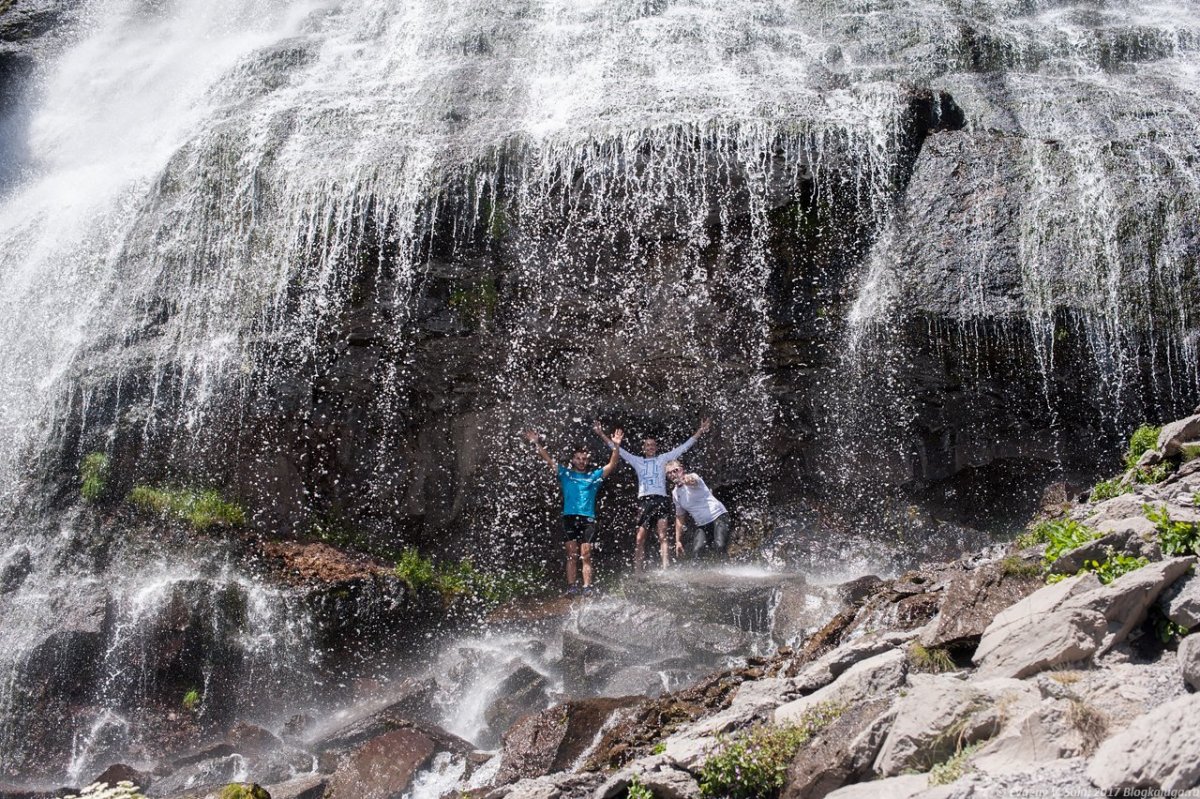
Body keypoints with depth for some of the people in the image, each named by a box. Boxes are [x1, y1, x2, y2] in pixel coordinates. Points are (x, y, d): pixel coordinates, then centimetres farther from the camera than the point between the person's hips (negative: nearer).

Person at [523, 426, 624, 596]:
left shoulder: (594, 476, 15)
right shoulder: (565, 474, 14)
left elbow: (611, 465, 8)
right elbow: (548, 460, 9)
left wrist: (616, 446, -5)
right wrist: (537, 444, -2)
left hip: (588, 519, 0)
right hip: (569, 518, 0)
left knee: (586, 555, -3)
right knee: (571, 555, -2)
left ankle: (587, 587, -7)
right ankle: (571, 586, -3)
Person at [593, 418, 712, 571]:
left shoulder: (663, 459, 15)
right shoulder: (637, 461, 19)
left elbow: (684, 447, 12)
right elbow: (617, 449, 18)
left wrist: (700, 431, 7)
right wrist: (602, 434, 14)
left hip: (661, 500, -2)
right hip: (644, 501, 2)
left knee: (663, 537, -12)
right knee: (639, 539, -5)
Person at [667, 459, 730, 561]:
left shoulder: (692, 477, -7)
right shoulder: (675, 493, 11)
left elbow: (693, 481, -35)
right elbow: (679, 517, 20)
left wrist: (688, 480, -61)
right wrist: (678, 541, 16)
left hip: (718, 517, -6)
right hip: (702, 525, 6)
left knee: (720, 546, -26)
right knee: (696, 553, -15)